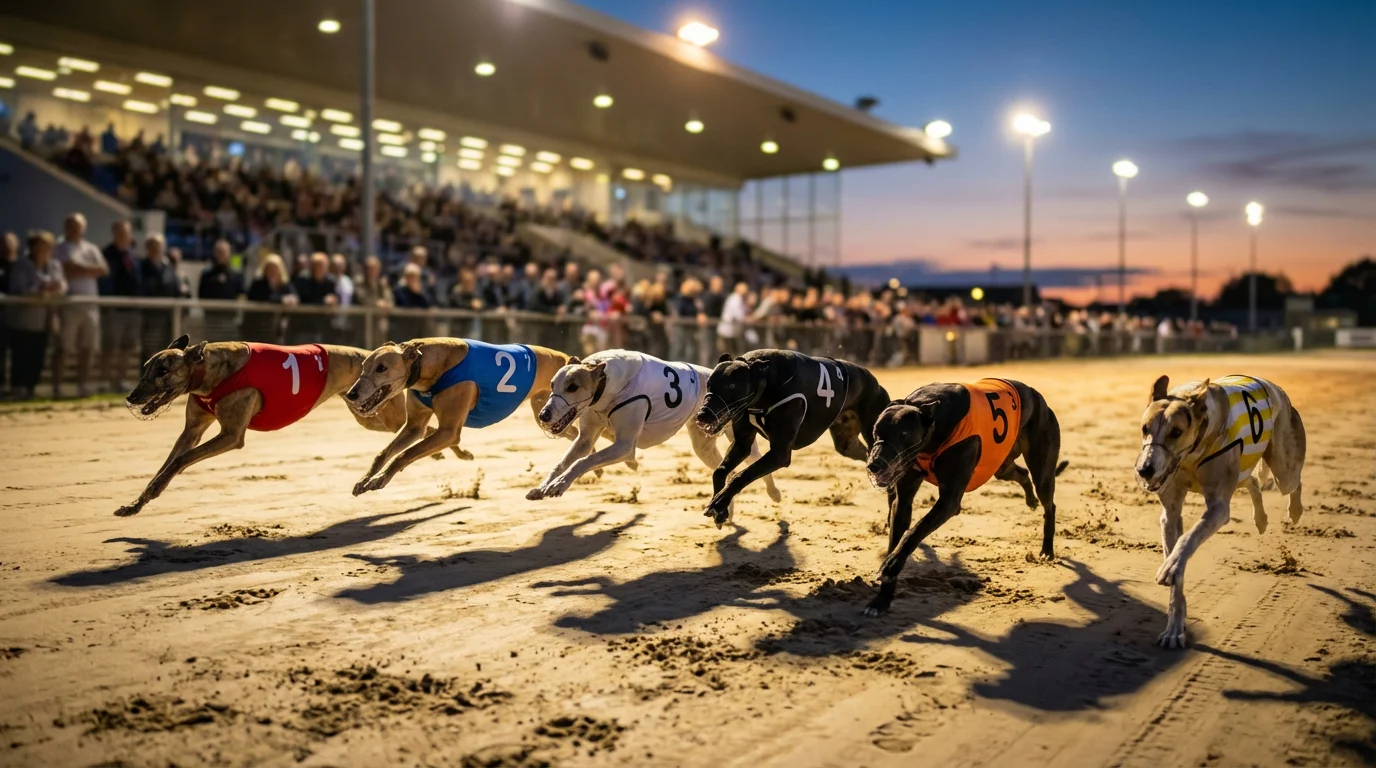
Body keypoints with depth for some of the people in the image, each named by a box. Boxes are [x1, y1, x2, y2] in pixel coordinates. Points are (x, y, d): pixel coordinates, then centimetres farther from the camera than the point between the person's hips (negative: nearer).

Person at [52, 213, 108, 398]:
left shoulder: (91, 249, 18)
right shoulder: (61, 249, 2)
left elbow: (104, 270, 5)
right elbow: (69, 270, -13)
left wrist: (81, 269, -4)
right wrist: (91, 269, -5)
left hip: (90, 303, 5)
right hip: (69, 303, -5)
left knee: (87, 348, 6)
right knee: (63, 348, -5)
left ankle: (83, 386, 11)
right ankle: (57, 386, -1)